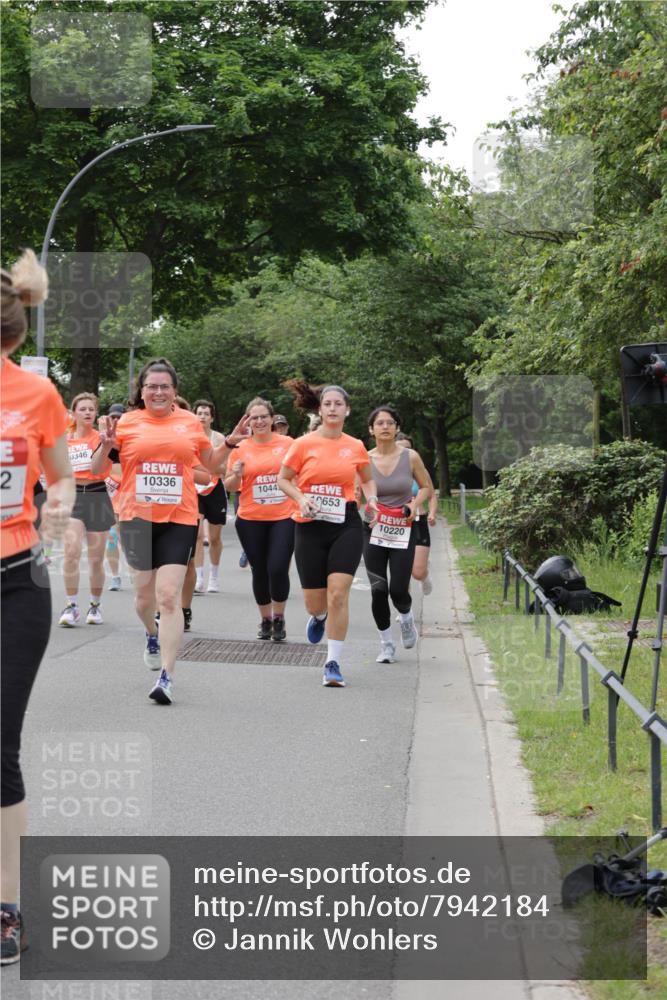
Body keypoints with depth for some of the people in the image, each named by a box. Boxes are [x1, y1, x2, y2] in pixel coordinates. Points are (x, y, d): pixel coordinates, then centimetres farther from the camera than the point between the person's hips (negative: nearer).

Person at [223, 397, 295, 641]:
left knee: (278, 568, -12)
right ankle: (265, 619, 27)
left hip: (284, 517, -1)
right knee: (259, 571, 8)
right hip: (251, 519, 1)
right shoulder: (241, 448, 2)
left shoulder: (287, 443, 0)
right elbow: (229, 485, 7)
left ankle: (279, 618, 9)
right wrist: (236, 474, -14)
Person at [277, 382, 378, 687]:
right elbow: (283, 480, 6)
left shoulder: (356, 447, 4)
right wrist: (301, 499, -11)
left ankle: (333, 664, -6)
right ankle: (319, 617, 46)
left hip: (346, 526, 0)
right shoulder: (303, 444, -2)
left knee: (338, 593, -14)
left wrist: (371, 498, 2)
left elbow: (367, 479, 21)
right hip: (310, 527, 0)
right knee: (314, 602, 5)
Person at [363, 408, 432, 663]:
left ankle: (406, 617, 30)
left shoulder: (410, 457, -3)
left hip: (403, 531, -1)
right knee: (378, 589, -4)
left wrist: (414, 504, -9)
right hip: (373, 530, 1)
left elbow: (426, 486, 10)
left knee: (398, 589, -7)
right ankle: (386, 644, 13)